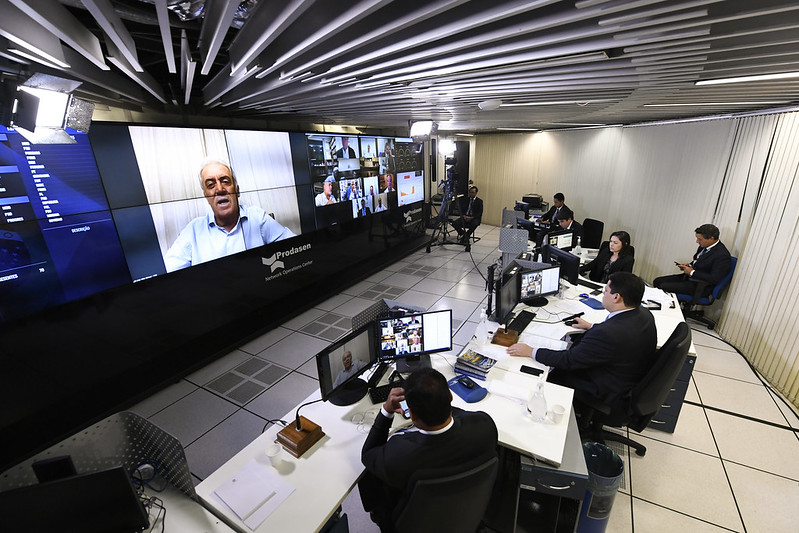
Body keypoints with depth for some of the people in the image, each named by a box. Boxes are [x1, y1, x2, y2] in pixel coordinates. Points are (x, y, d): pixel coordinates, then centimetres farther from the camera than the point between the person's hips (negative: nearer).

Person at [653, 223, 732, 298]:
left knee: (663, 287, -23)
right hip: (689, 276, 9)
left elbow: (714, 279, -25)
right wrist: (689, 265, 2)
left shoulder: (722, 255, -22)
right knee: (657, 281, 0)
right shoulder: (704, 246, 3)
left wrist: (692, 272, -18)